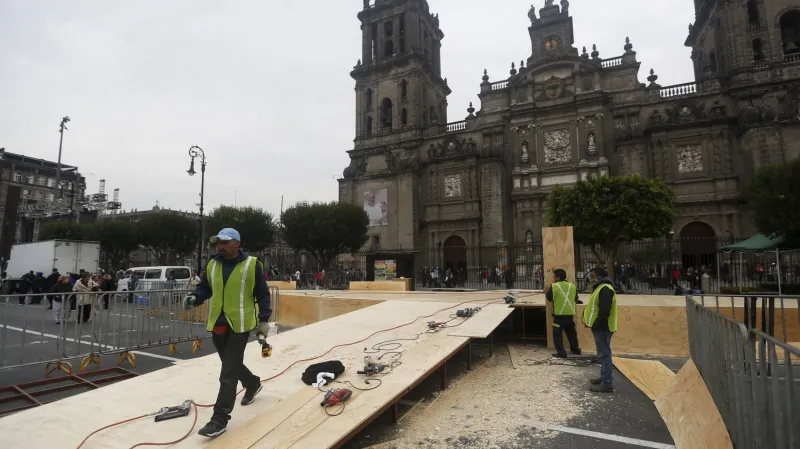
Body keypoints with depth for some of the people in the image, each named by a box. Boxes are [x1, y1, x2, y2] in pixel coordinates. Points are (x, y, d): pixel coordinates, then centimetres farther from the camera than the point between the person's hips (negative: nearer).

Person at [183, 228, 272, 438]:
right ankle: (252, 383, 48)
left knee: (228, 373, -5)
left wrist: (264, 319, -4)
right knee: (232, 364, 22)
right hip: (217, 324, 6)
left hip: (240, 325, -6)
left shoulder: (251, 265, -8)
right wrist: (194, 298, -10)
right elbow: (205, 288, 12)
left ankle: (220, 418, 4)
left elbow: (262, 294, -3)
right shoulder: (212, 265, 6)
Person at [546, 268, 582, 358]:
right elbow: (575, 299, 15)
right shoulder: (572, 286, 4)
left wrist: (546, 292, 18)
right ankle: (575, 349, 31)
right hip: (570, 314, 5)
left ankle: (561, 352, -2)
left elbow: (549, 298, -1)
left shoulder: (554, 286, -10)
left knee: (557, 333, 2)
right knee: (571, 332, 21)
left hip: (559, 314, -5)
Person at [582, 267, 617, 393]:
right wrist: (594, 324, 16)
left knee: (604, 354, -6)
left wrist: (596, 325, -21)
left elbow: (604, 311, -26)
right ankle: (604, 378, 26)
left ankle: (607, 383, -2)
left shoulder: (605, 289, -19)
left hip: (602, 328, -11)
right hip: (601, 327, 11)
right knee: (603, 354, 17)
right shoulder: (602, 287, 15)